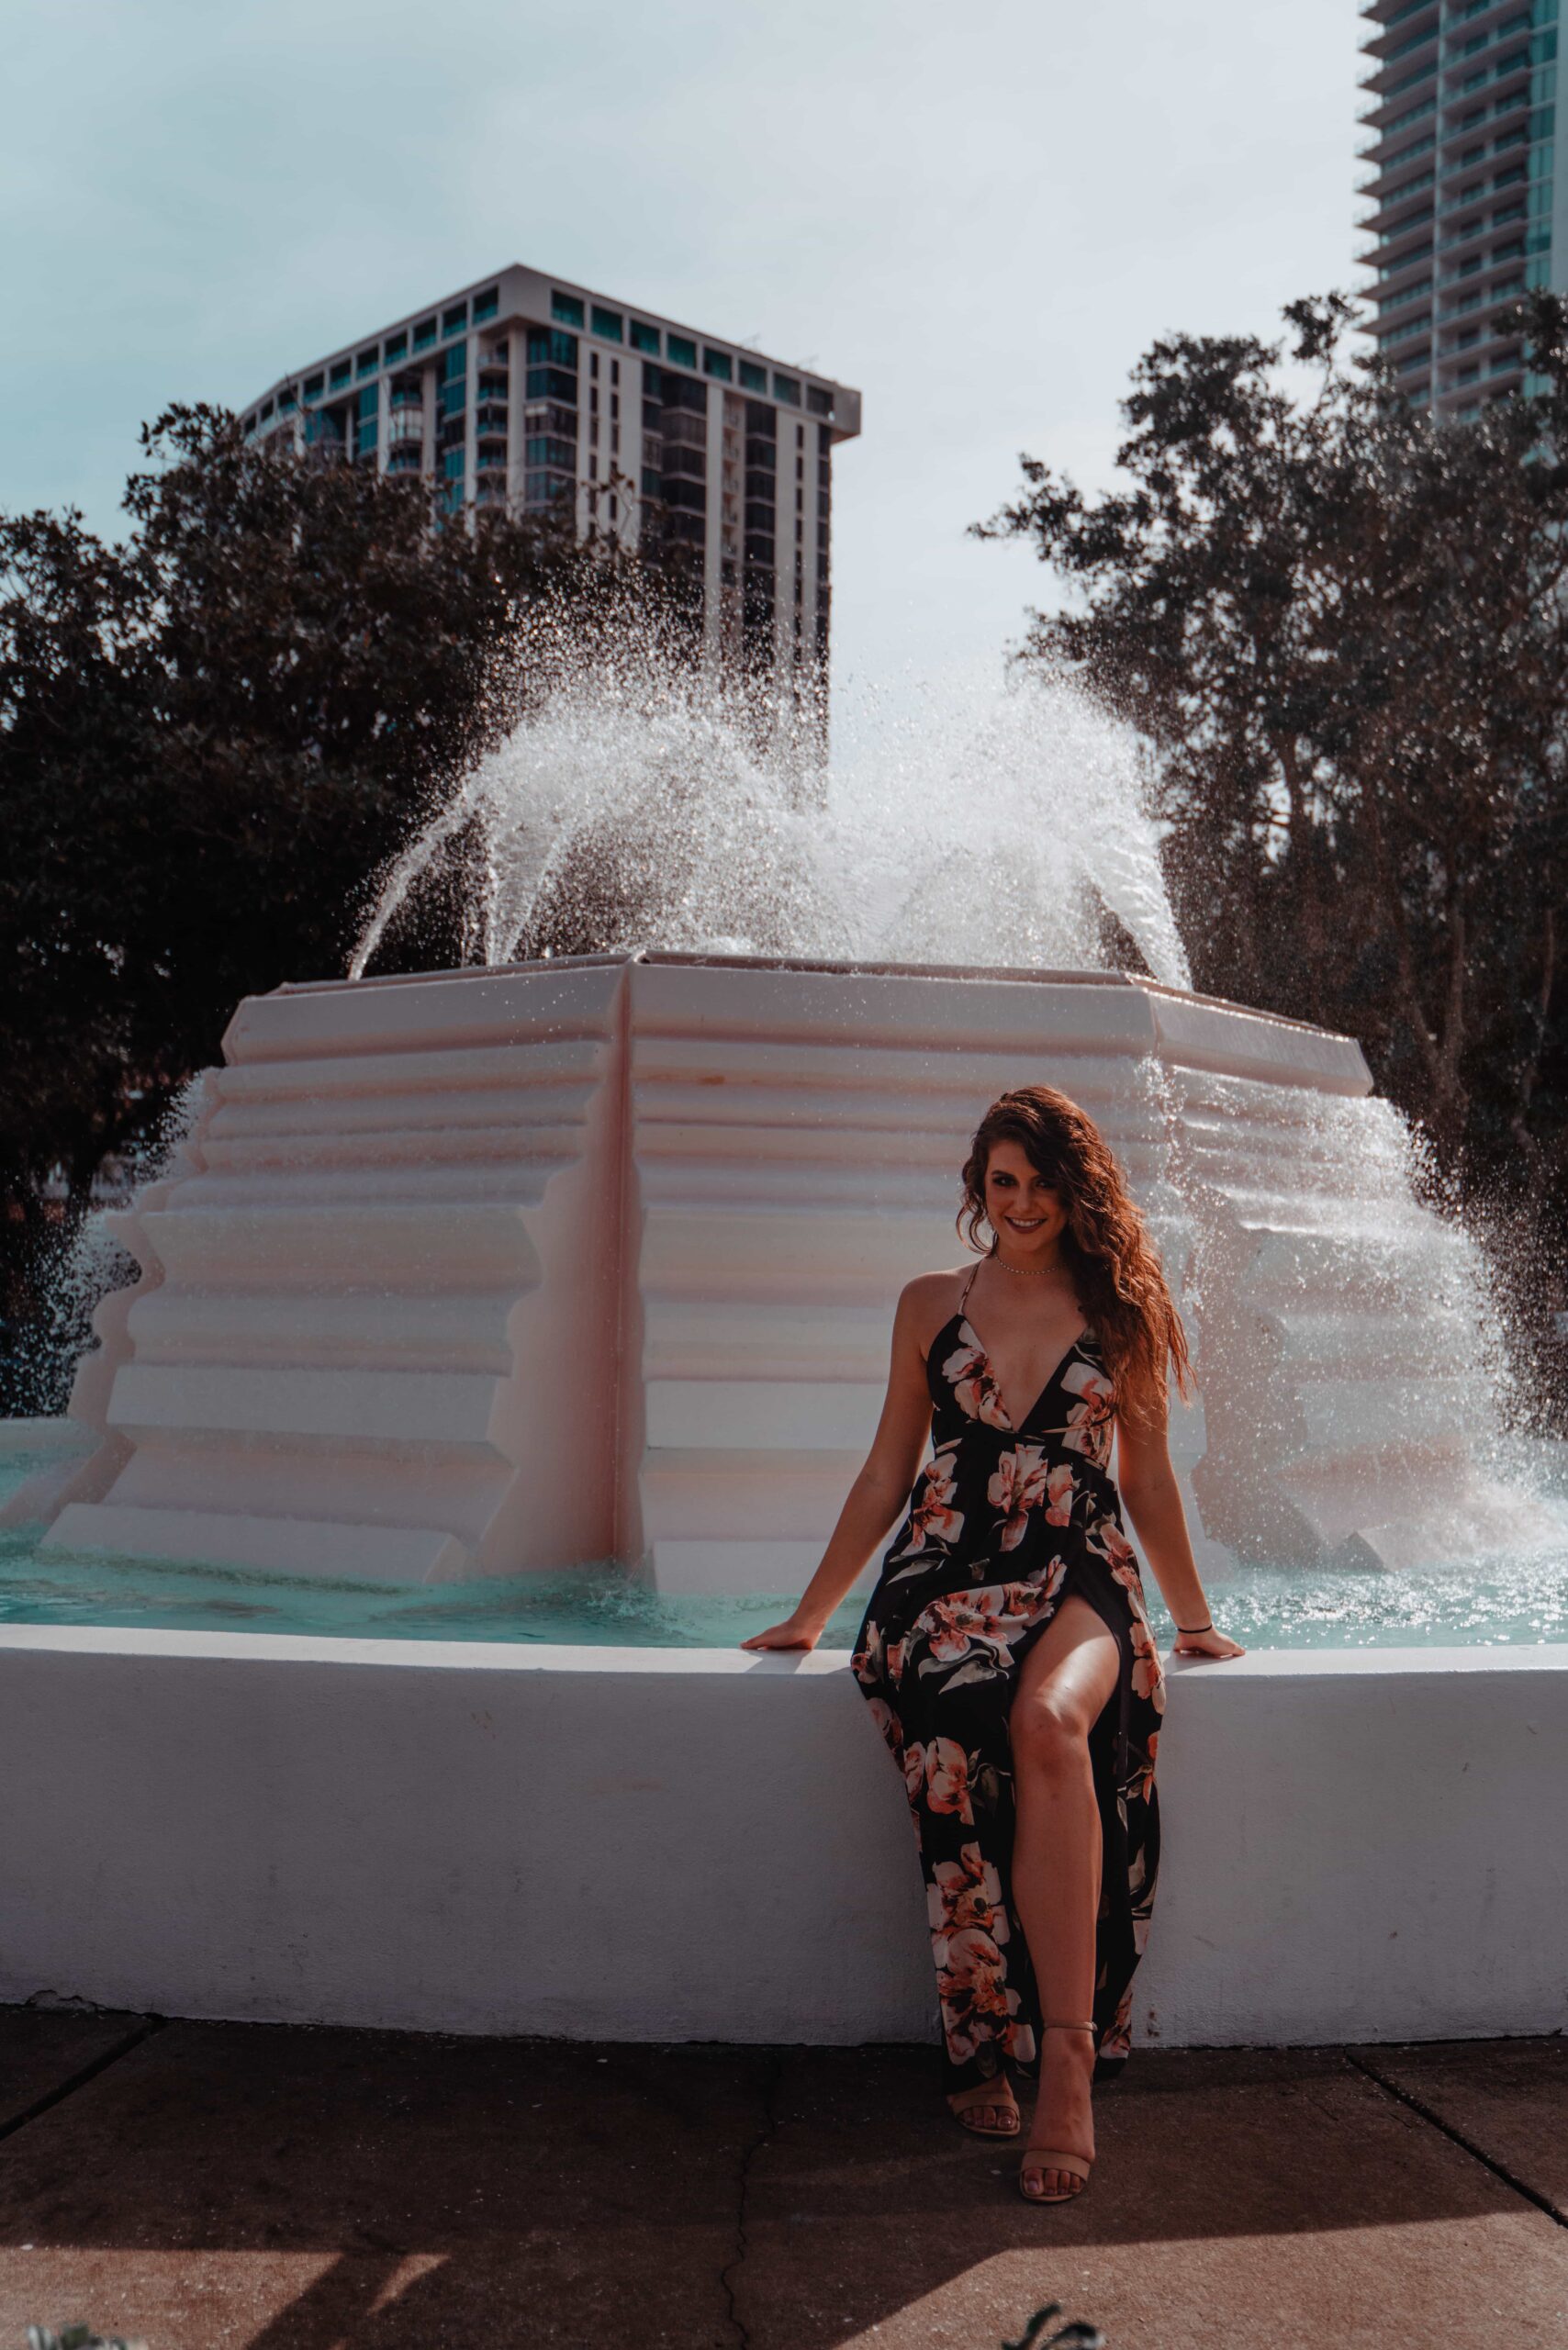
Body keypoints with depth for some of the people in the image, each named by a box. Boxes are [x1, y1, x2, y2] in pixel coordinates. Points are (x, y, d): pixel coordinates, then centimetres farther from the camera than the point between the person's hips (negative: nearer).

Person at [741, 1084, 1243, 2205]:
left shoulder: (1122, 1311, 13)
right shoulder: (931, 1305, 16)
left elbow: (1148, 1476, 21)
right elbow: (888, 1472, 21)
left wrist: (1194, 1618, 26)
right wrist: (810, 1612, 21)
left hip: (1078, 1578, -1)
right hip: (946, 1570, 1)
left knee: (1049, 1722, -37)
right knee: (960, 1735, -34)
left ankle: (1062, 2053, -33)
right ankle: (990, 2044, -23)